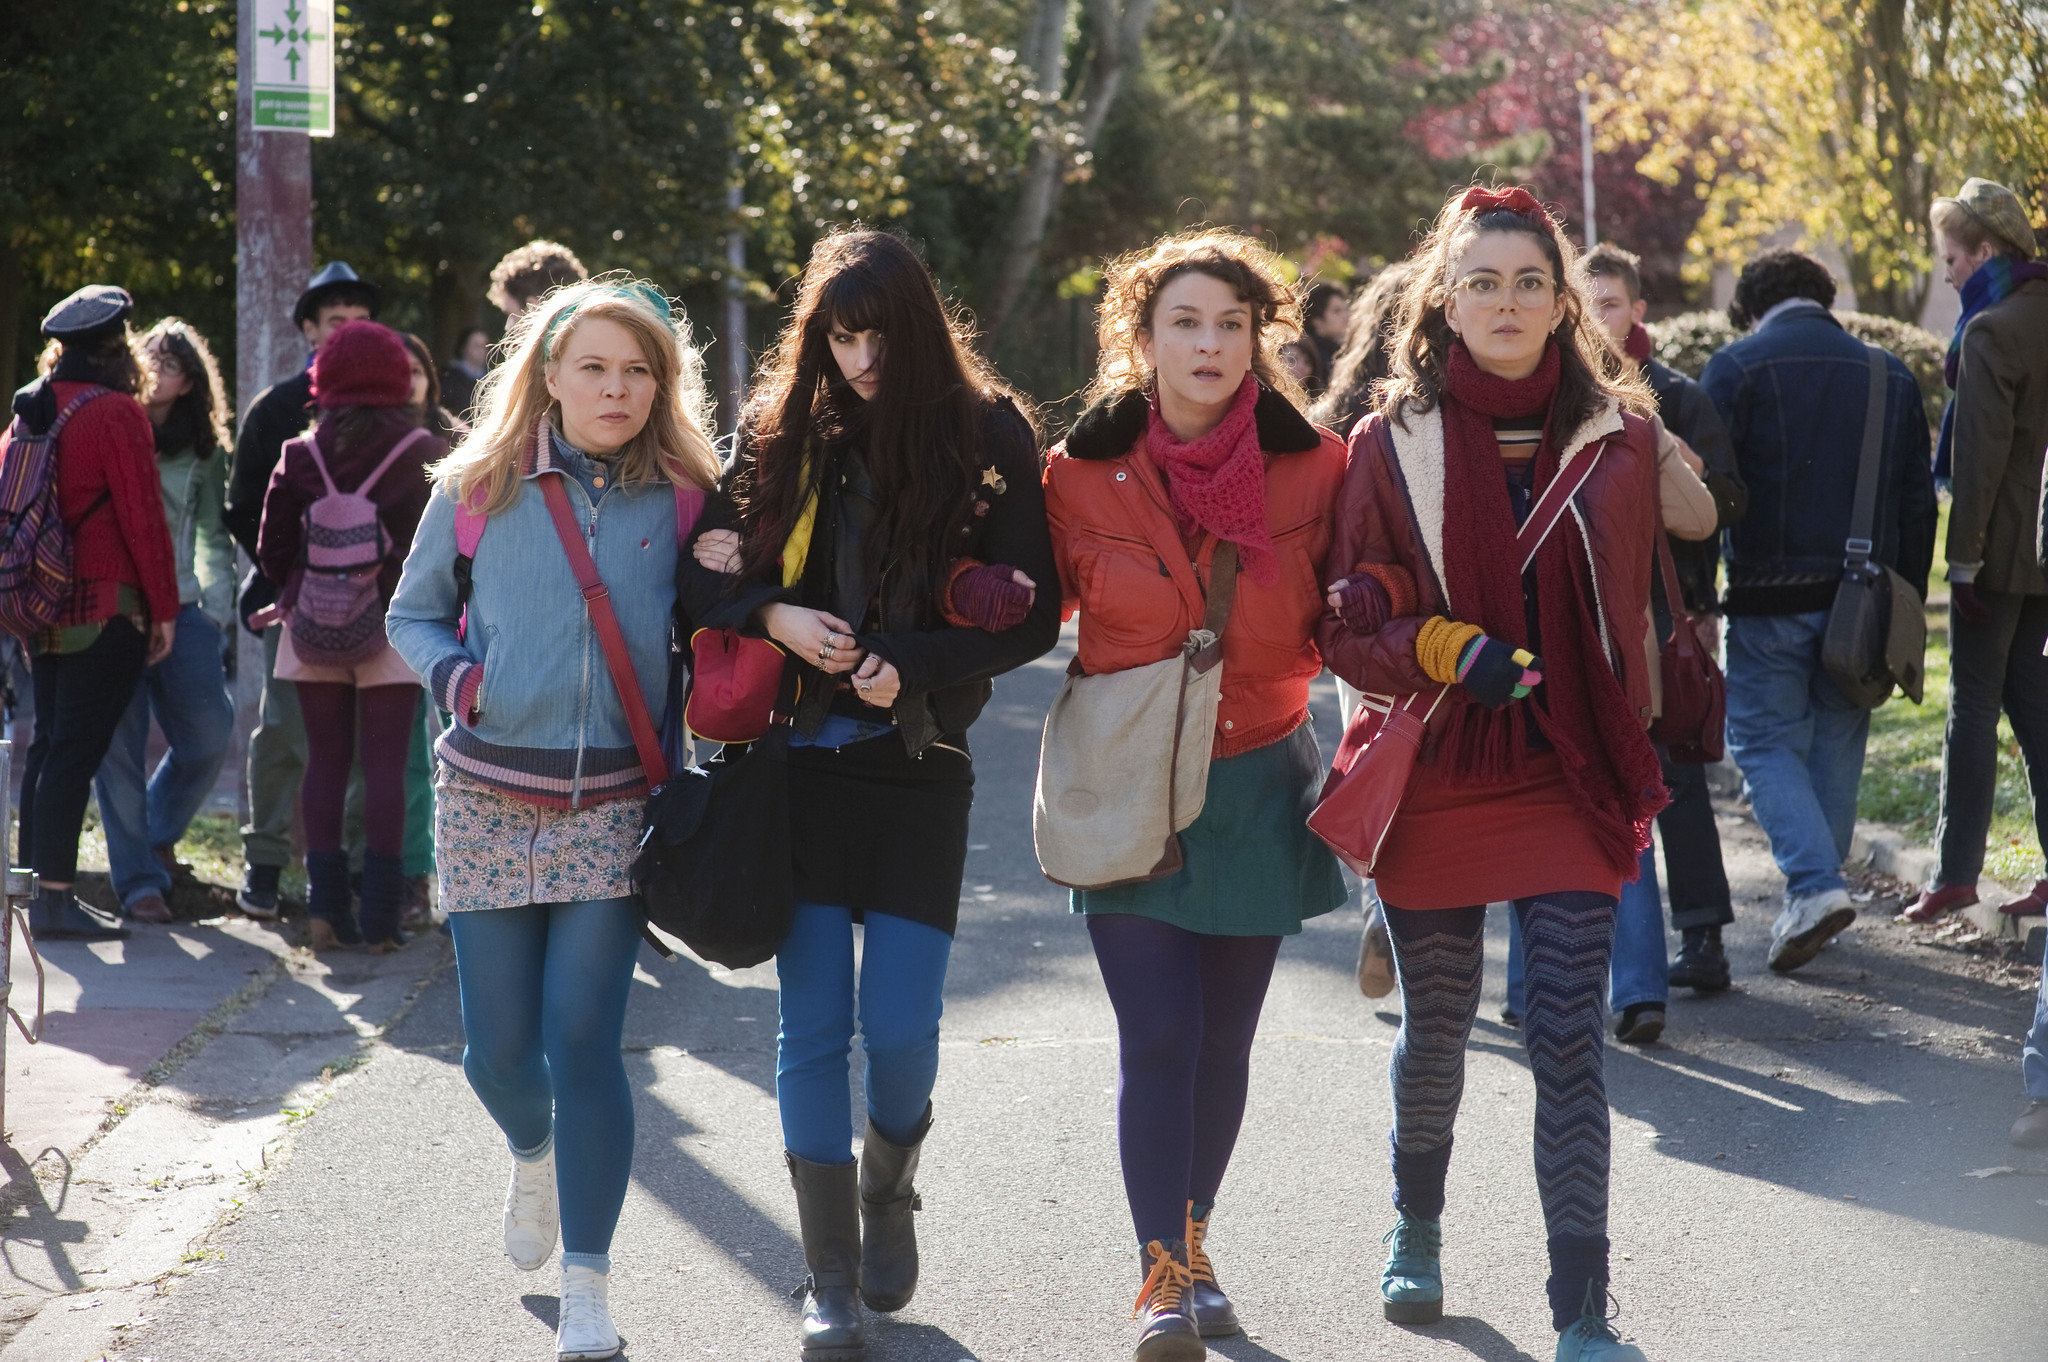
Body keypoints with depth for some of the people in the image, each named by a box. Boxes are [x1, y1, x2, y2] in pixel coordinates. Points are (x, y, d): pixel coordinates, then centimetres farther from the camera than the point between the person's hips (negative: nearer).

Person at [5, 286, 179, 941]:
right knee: (77, 748, -7)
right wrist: (164, 609, -6)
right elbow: (143, 519, -13)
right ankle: (55, 900, -8)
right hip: (106, 609, -7)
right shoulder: (116, 413, -12)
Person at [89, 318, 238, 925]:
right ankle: (138, 880, 4)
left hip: (181, 610, 2)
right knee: (120, 749, -3)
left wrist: (218, 606, 6)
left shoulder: (203, 453, 9)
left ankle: (158, 833, 27)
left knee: (209, 737, -1)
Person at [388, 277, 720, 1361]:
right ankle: (536, 1151, 43)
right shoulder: (478, 490, 1)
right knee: (498, 1049, 6)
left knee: (582, 1040, -7)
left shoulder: (682, 502, 1)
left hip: (612, 810, -1)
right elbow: (413, 614, 11)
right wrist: (458, 676, -7)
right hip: (488, 800, 1)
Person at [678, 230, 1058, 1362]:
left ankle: (888, 1195, 28)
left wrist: (912, 666, -14)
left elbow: (1030, 618, -2)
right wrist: (775, 617, -11)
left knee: (900, 1027, -4)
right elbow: (705, 578, 8)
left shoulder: (989, 438, -1)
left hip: (920, 766, -1)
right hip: (802, 759, 1)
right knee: (813, 1025, -1)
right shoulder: (784, 432, 5)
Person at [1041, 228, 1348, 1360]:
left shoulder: (1312, 467, -3)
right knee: (1158, 1038, -10)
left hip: (1256, 785, 2)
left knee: (1223, 1039, 9)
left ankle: (1192, 1241, 28)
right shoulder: (1083, 474, -5)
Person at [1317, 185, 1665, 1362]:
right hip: (1437, 782, 0)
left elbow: (1636, 614, 12)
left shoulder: (1618, 438, 2)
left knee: (1571, 1043, -7)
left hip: (1573, 780, 0)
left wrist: (1641, 759, 12)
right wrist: (1447, 649, -20)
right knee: (1436, 1029, 14)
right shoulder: (1395, 447, -2)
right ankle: (1418, 1226, 42)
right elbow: (1349, 632, -2)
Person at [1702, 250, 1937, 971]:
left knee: (1764, 739, 2)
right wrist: (1906, 604, 18)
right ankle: (1816, 889, 19)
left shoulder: (1738, 366, -3)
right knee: (1836, 742, 14)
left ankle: (1815, 886, -14)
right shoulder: (1890, 375, 11)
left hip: (1769, 597, -4)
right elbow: (1917, 501, 14)